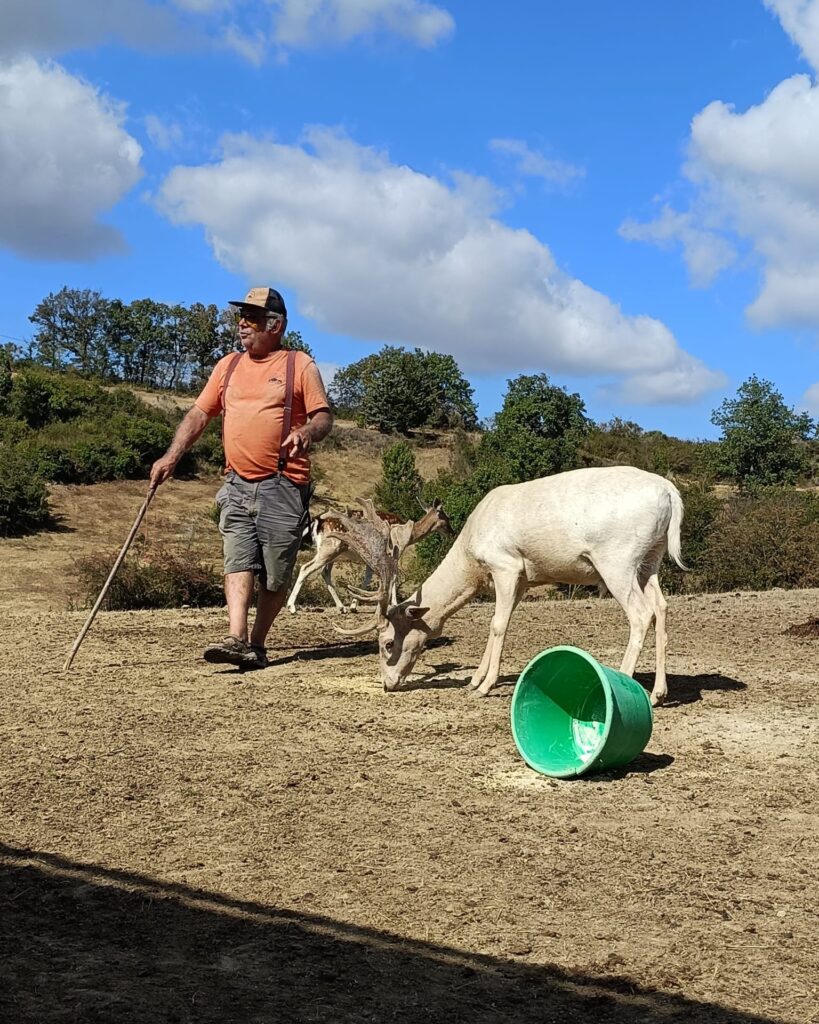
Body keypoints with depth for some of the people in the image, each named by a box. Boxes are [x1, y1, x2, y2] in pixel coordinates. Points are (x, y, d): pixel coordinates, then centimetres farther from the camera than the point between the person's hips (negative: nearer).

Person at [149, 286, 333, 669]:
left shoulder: (300, 365, 3)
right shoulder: (228, 366, 16)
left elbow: (324, 416, -1)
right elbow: (199, 415, 17)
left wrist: (306, 432, -24)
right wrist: (171, 456, 6)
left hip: (283, 487, -3)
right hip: (237, 485, 4)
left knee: (275, 575, 1)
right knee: (237, 562, -10)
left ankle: (256, 644, 11)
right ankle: (236, 639, -19)